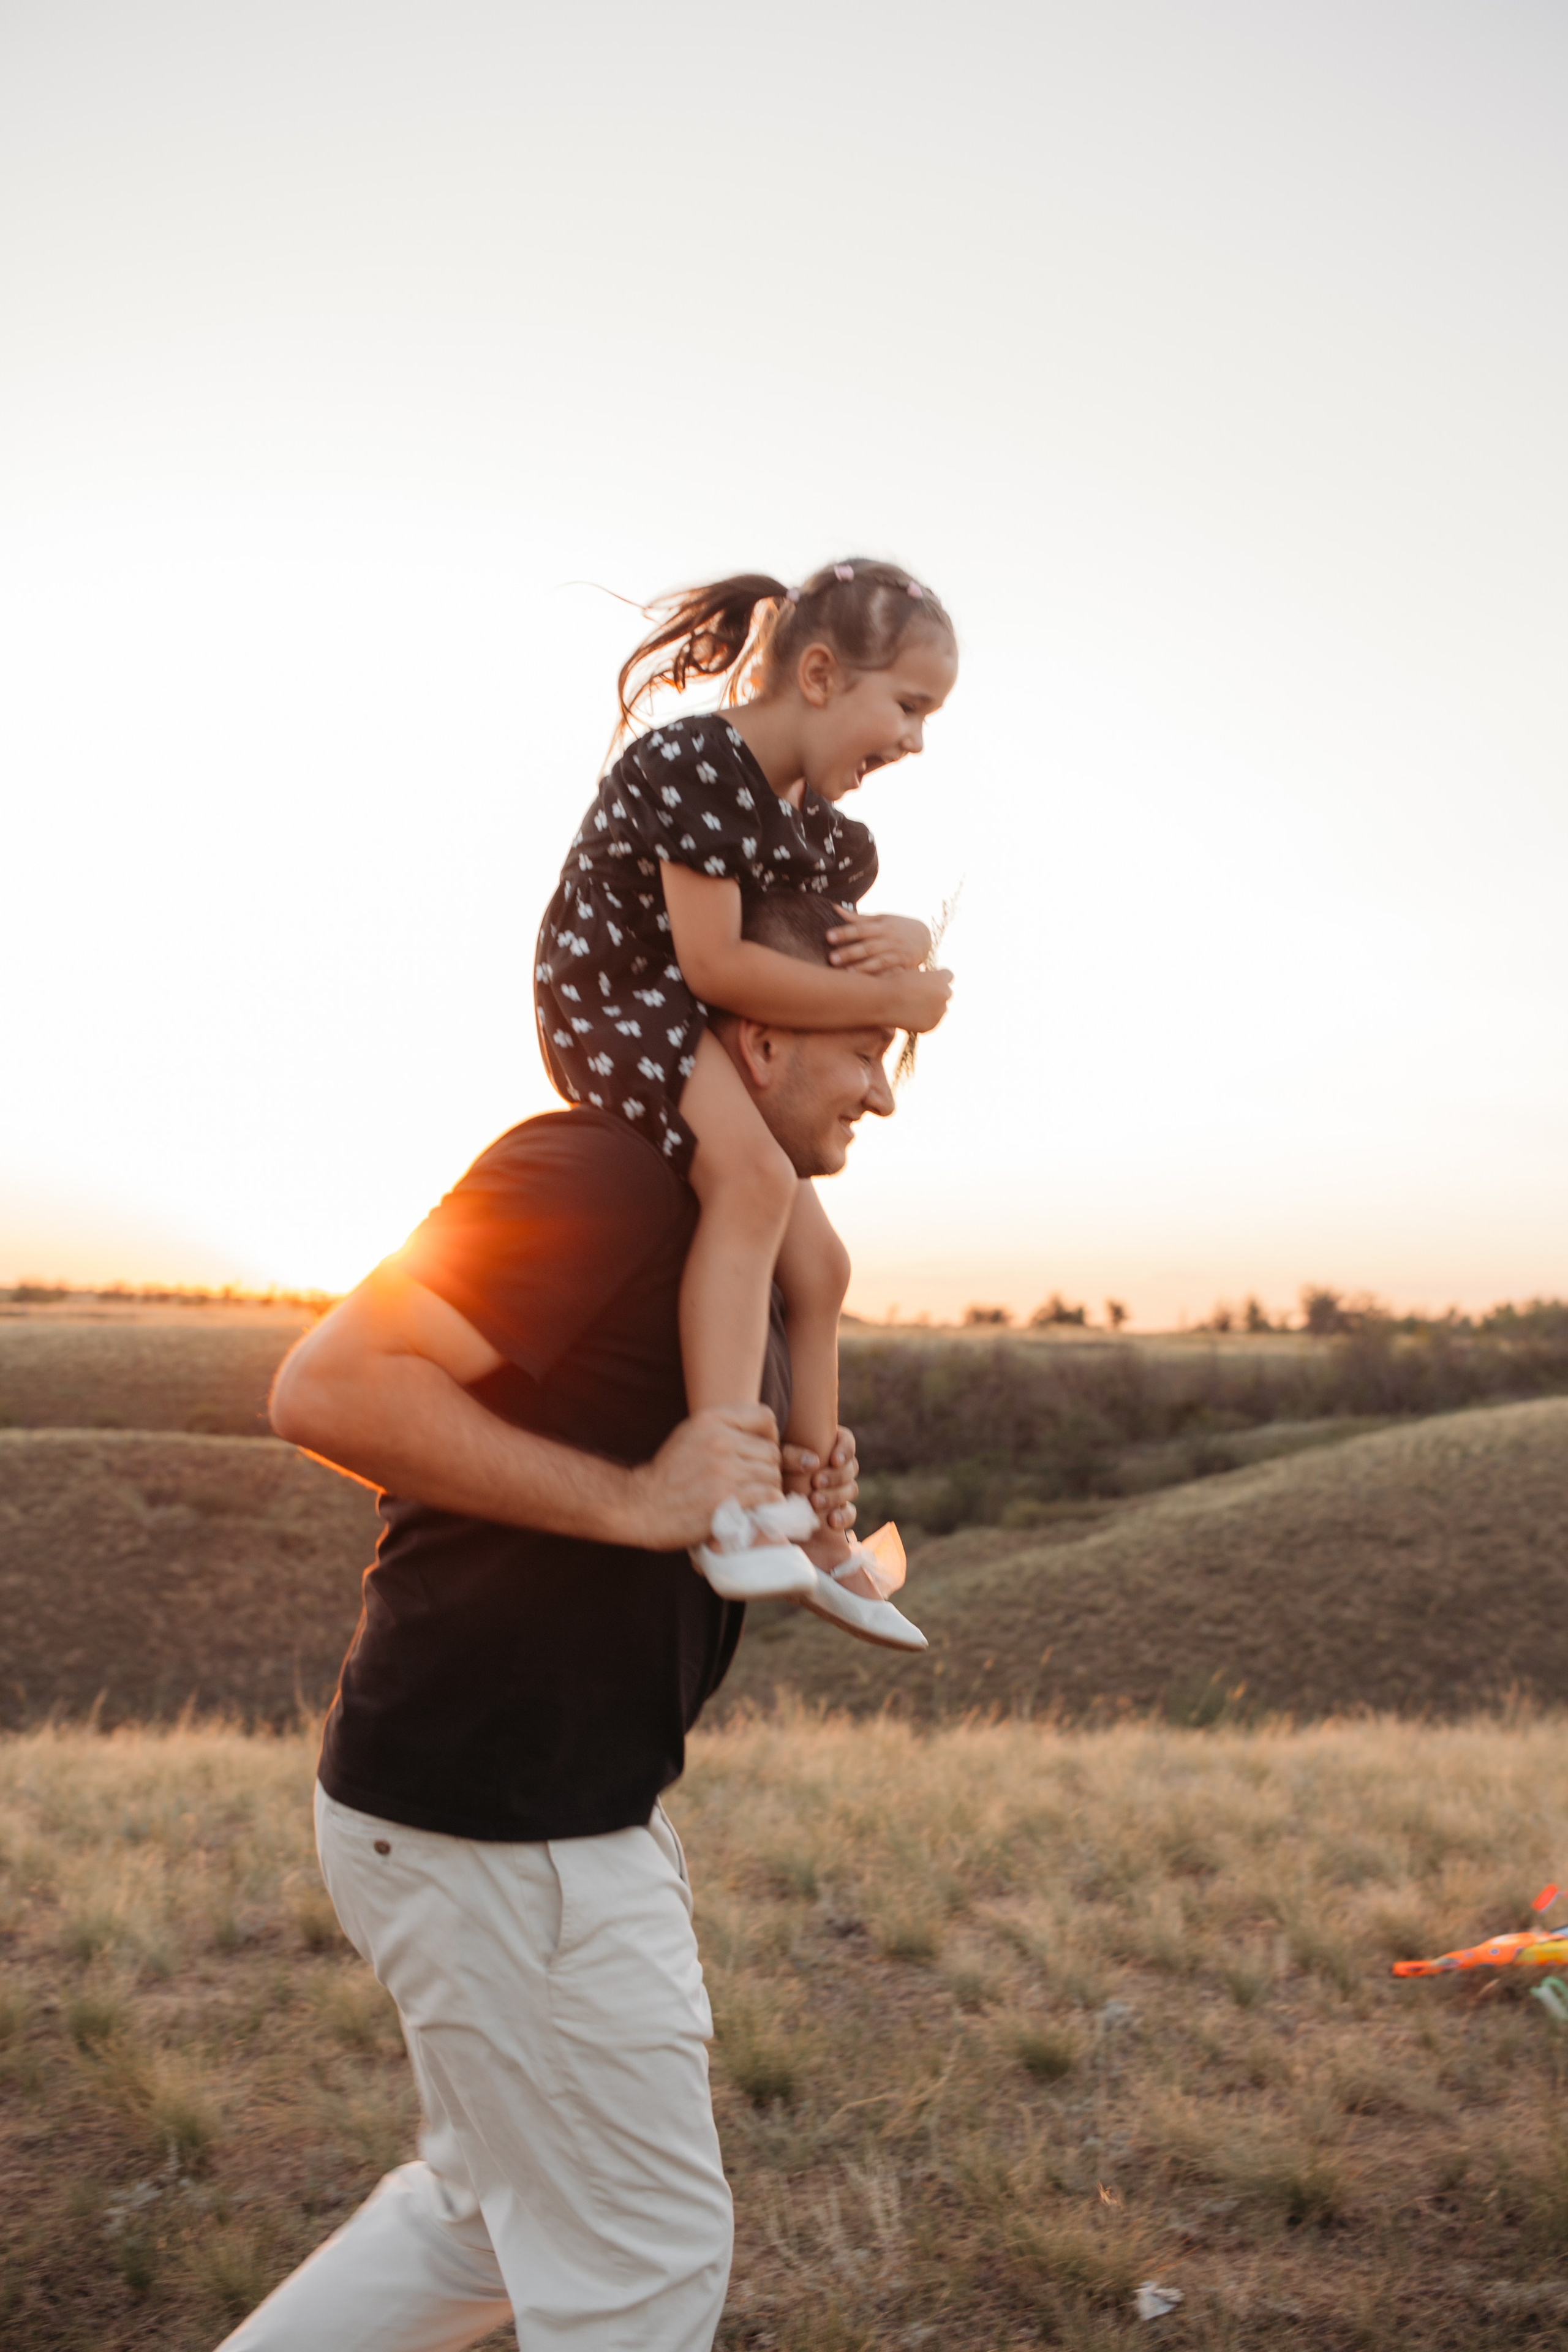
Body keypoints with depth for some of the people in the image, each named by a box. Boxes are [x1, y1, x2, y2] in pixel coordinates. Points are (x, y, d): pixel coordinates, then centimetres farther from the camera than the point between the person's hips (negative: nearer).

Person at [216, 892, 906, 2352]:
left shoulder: (732, 1227, 15)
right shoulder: (599, 1174, -18)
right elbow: (332, 1388, -28)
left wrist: (785, 1510, 3)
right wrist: (636, 1499, -26)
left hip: (572, 1805, 10)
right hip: (491, 1828, -10)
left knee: (494, 2214, 24)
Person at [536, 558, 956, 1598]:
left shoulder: (814, 813, 8)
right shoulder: (693, 761, -21)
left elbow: (850, 923, 18)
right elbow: (714, 965, -27)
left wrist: (906, 940, -9)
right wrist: (888, 1000, -20)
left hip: (698, 1041, 10)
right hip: (610, 1003, -10)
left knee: (818, 1266, 9)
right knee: (754, 1177, -35)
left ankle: (819, 1528, 20)